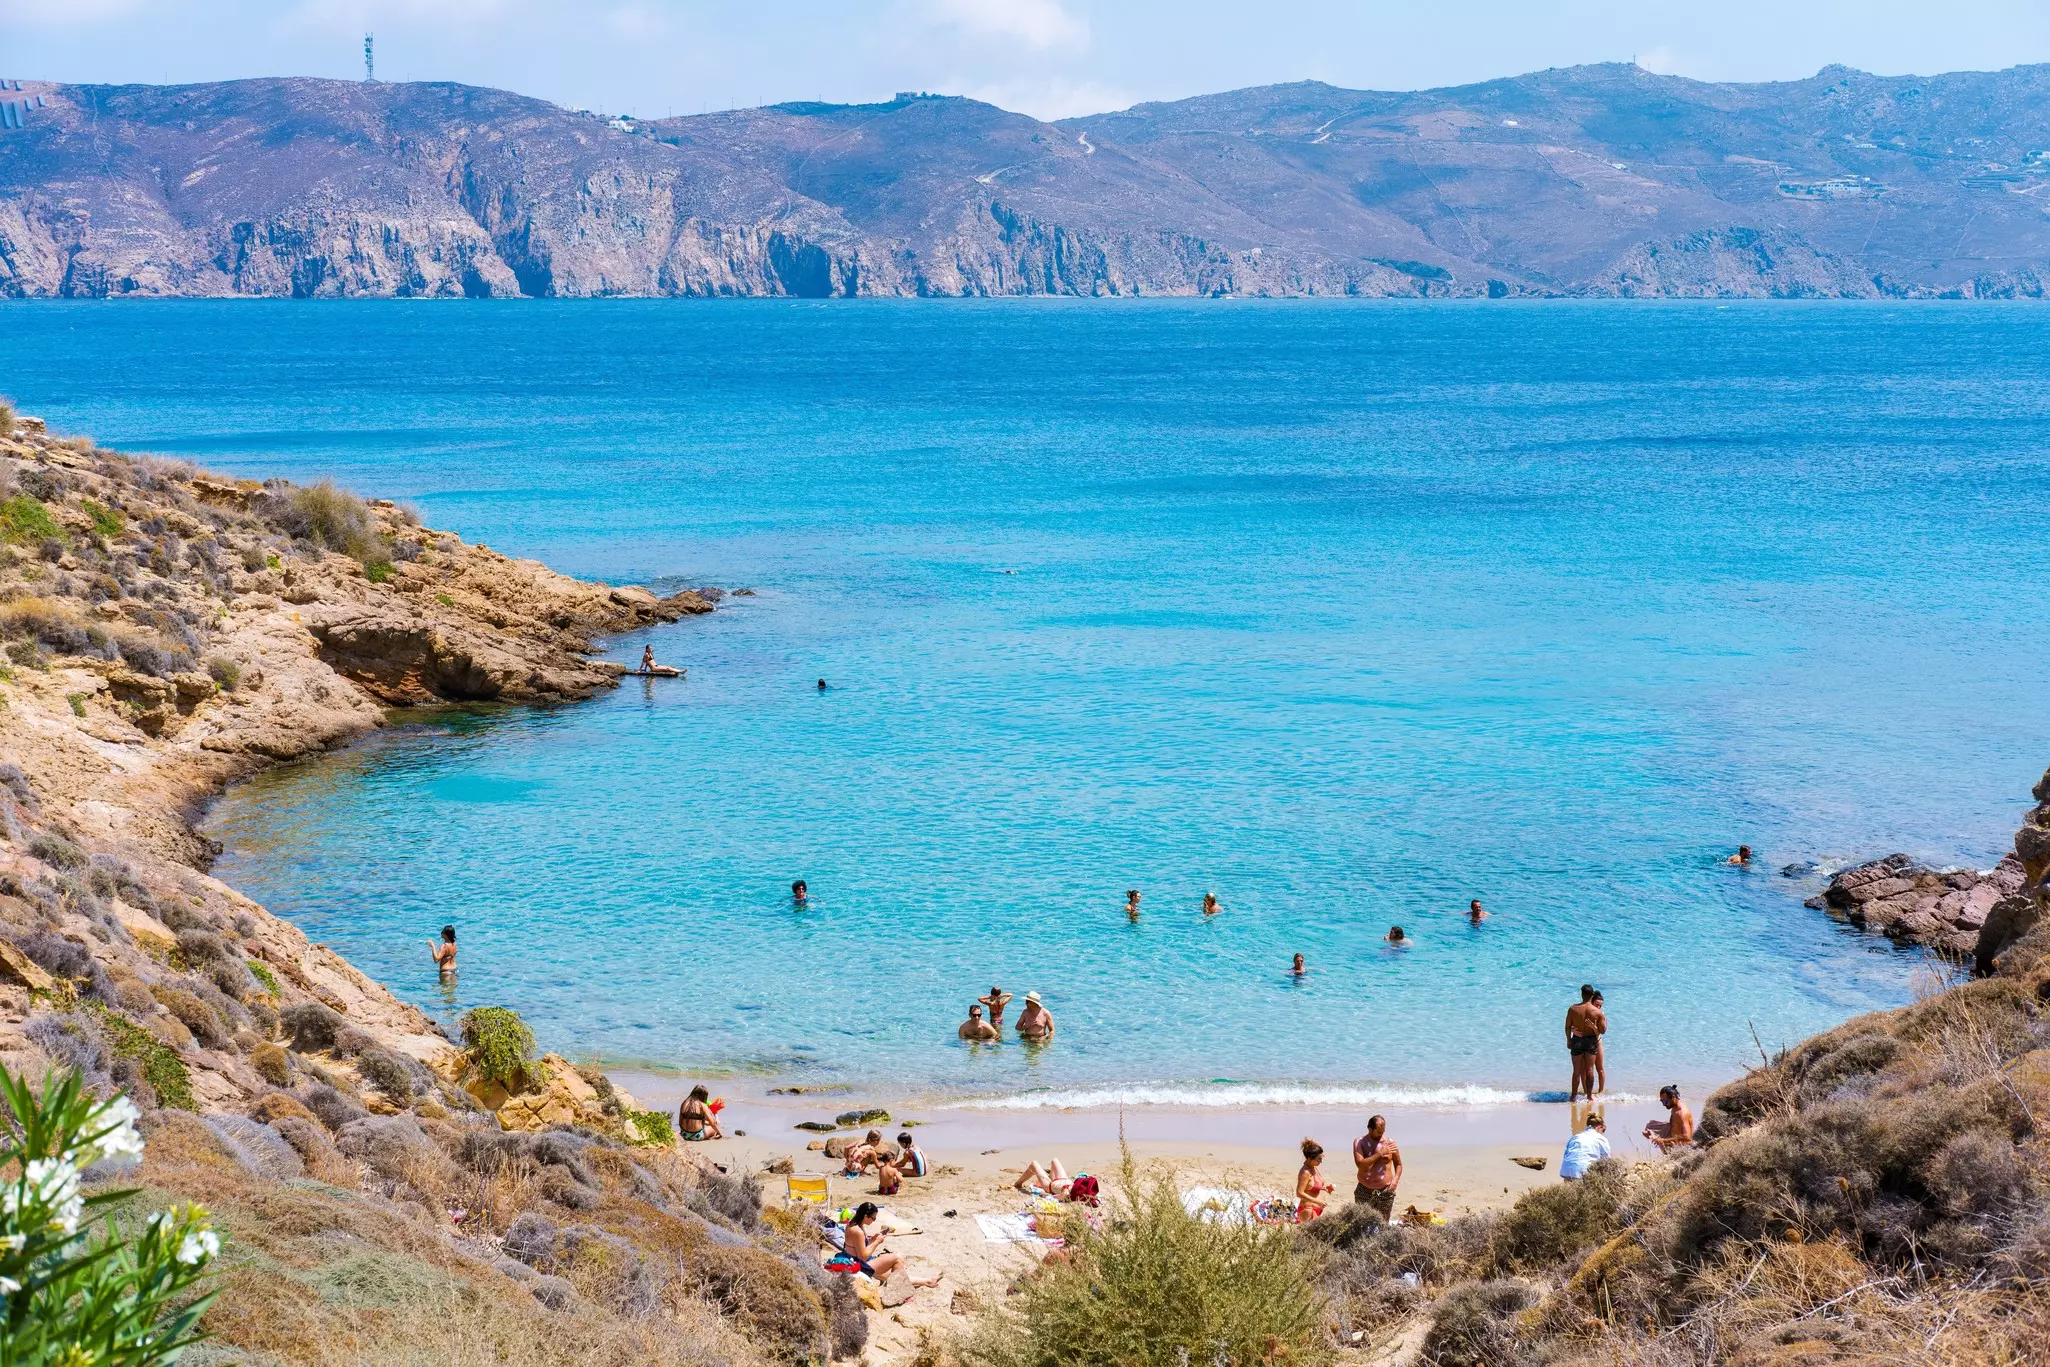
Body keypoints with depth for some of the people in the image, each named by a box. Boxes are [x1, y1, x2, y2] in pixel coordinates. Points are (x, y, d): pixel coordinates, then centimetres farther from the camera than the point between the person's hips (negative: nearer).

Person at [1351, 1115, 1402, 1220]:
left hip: (1385, 1191, 1)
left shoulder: (1390, 1143, 2)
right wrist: (1379, 1154, -18)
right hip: (1364, 1191, -1)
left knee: (1383, 1224, 5)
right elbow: (1360, 1163, -17)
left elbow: (1398, 1164, 14)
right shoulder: (1359, 1142, -3)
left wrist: (1395, 1179, -4)